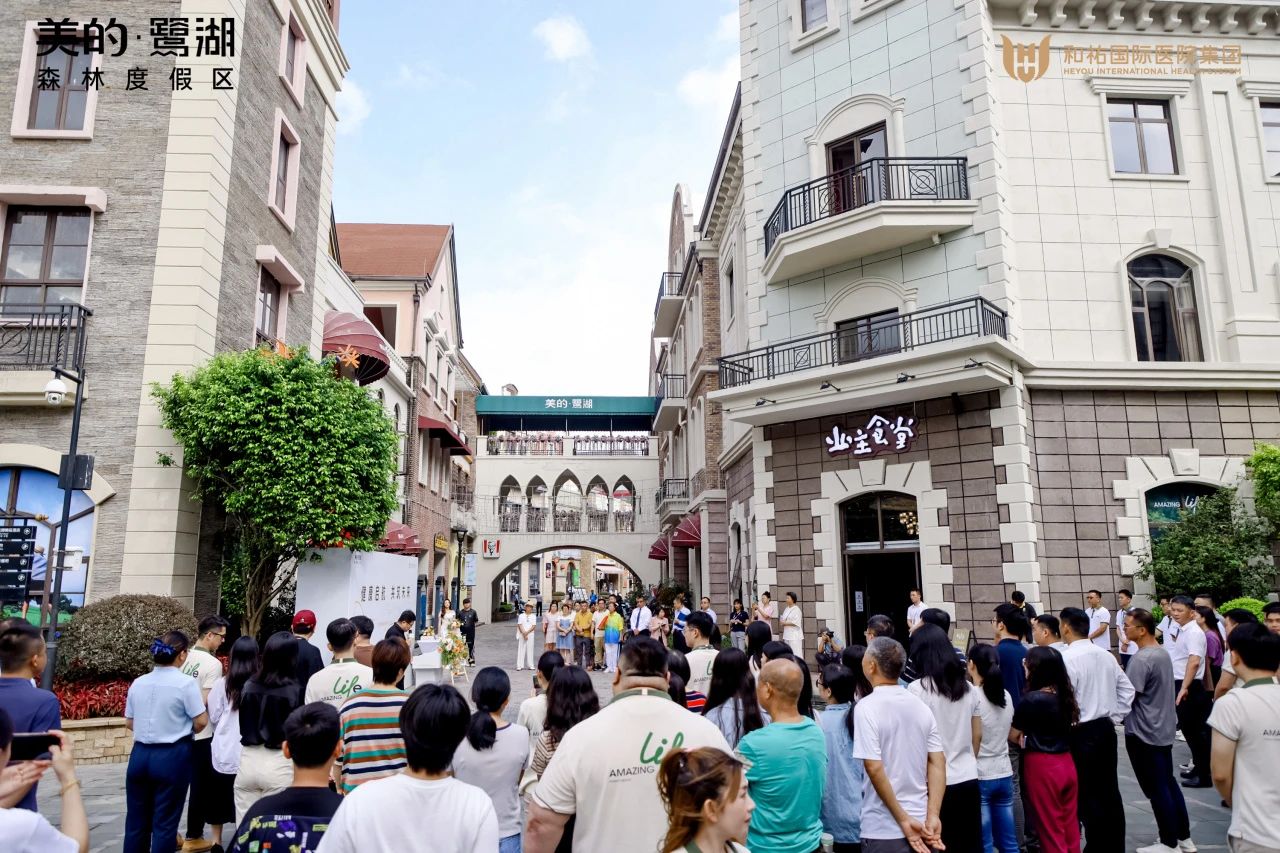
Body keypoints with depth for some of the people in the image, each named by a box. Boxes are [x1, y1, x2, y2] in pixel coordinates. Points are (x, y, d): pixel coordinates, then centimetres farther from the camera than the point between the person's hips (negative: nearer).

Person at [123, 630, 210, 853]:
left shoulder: (138, 683, 3)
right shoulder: (186, 683, -14)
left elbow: (129, 723, 11)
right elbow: (201, 722, -13)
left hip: (140, 754, 5)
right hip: (172, 756, -5)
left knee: (136, 820, 15)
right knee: (164, 824, 4)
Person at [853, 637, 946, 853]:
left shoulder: (867, 707, -16)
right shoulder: (920, 706, 4)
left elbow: (874, 768, -20)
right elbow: (938, 762, 1)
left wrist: (903, 819, -14)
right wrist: (932, 815, -4)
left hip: (884, 830, -5)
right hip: (920, 822, 6)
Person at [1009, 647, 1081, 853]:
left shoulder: (1031, 699, -16)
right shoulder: (1064, 695, 3)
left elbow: (1013, 736, -8)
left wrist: (1025, 741, 12)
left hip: (1042, 767, -6)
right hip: (1067, 764, 6)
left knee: (1051, 832, 6)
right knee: (1070, 829, 15)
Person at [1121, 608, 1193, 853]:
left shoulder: (1141, 659, -24)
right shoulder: (1163, 653, 7)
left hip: (1143, 733, -9)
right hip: (1164, 728, 9)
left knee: (1157, 789, 3)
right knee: (1169, 783, 18)